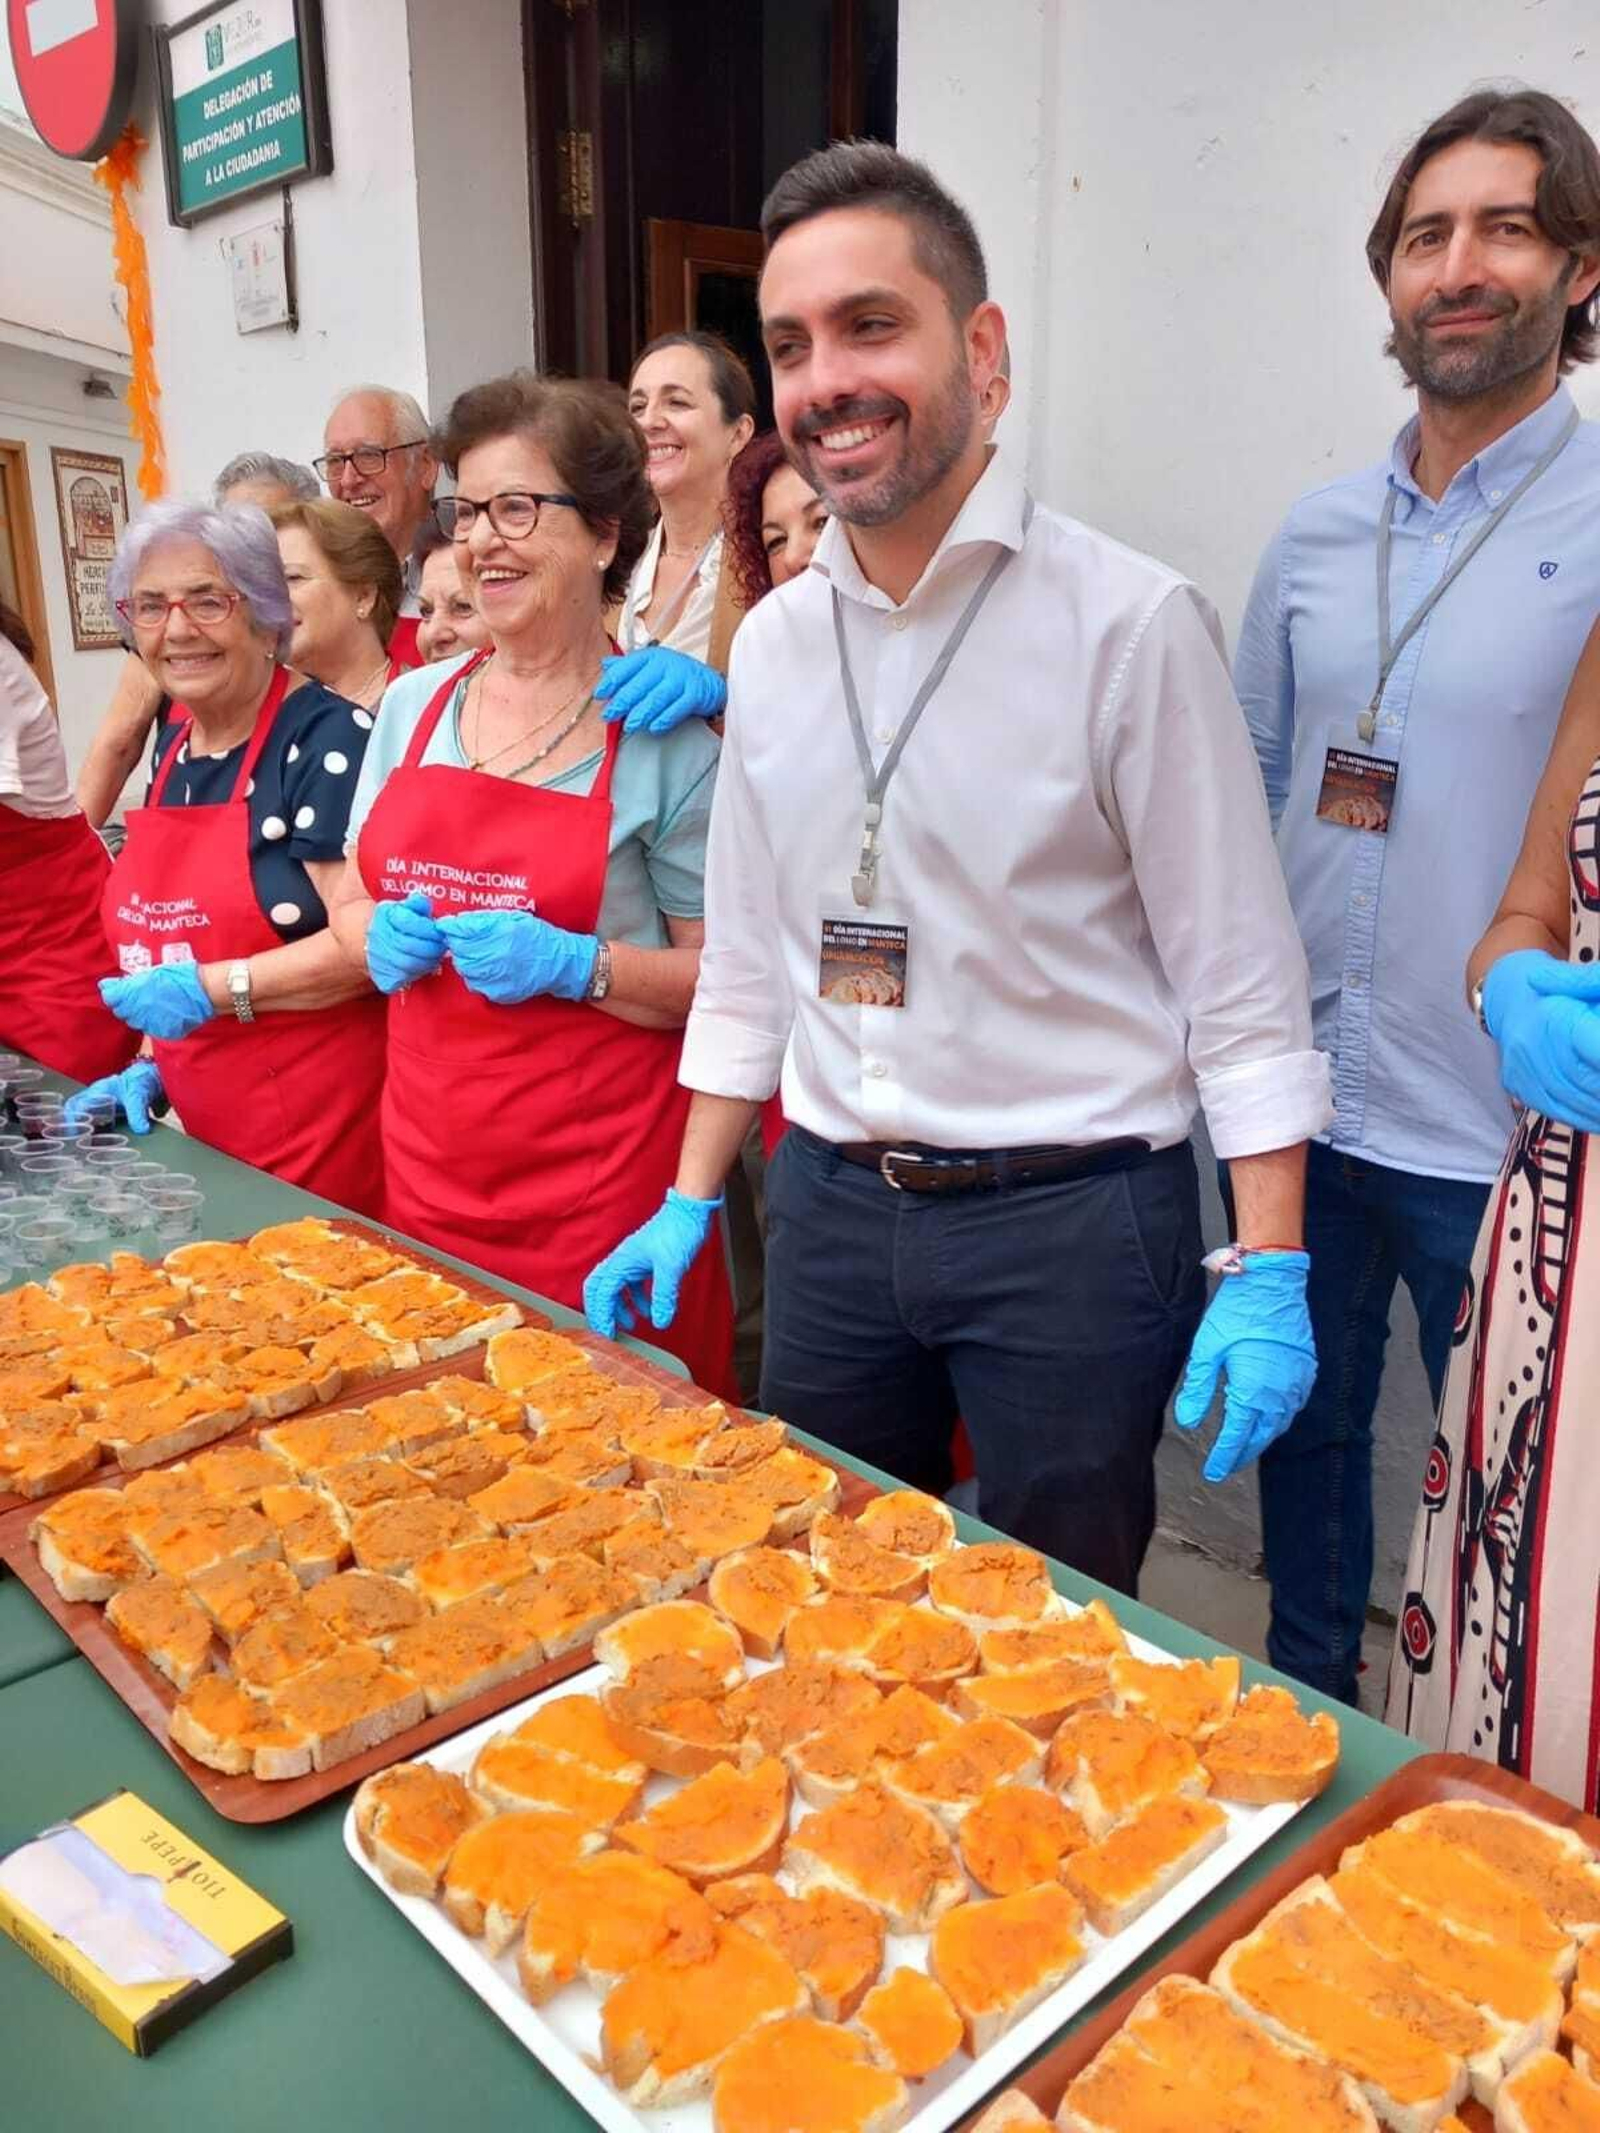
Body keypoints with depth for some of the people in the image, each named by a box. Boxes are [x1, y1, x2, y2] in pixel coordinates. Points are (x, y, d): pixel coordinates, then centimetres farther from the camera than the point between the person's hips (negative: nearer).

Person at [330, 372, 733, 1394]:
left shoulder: (664, 739, -8)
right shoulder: (414, 705, 7)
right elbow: (353, 904, 17)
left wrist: (577, 965, -21)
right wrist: (383, 938, -4)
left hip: (602, 1184, -4)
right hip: (428, 1166, 5)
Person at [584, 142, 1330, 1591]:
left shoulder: (1129, 624, -11)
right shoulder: (772, 643, 5)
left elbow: (1240, 977, -9)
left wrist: (1270, 1273, -12)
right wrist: (690, 1205, 11)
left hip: (1073, 1213, -4)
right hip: (829, 1206, 5)